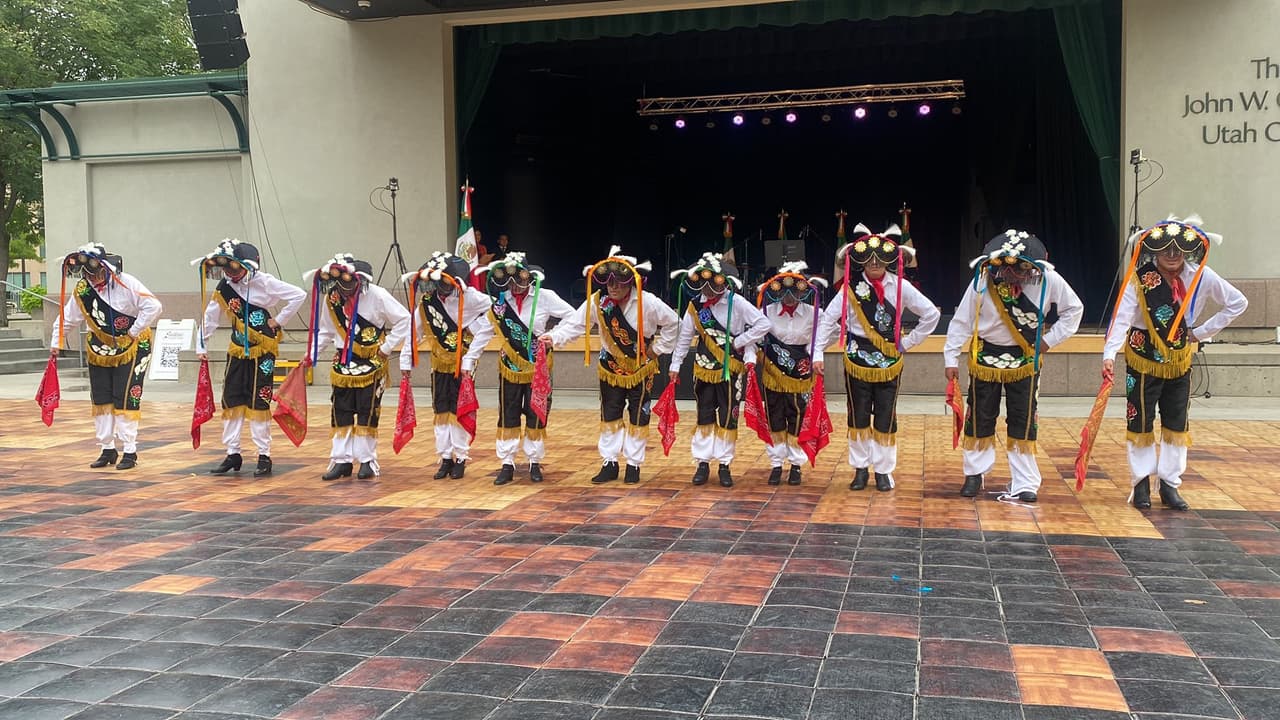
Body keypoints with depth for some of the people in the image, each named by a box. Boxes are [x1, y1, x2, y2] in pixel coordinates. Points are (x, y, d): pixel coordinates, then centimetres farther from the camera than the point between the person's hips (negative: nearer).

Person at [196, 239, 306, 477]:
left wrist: (279, 320, -13)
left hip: (262, 352, -6)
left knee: (258, 403, -3)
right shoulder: (224, 288, 2)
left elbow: (299, 295, -18)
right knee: (231, 402, 6)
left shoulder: (264, 283, -15)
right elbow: (210, 316, 9)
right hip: (237, 351, 6)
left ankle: (264, 456, 7)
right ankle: (232, 454, 17)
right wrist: (201, 345, 9)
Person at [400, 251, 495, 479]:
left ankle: (461, 459, 12)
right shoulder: (427, 300, -5)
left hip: (462, 364, -4)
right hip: (440, 364, 4)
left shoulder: (470, 298, -19)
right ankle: (445, 458, 20)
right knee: (441, 410, 9)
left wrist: (469, 360, -19)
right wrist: (406, 360, 0)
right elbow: (414, 330, 1)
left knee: (459, 411, 0)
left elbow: (485, 329, -19)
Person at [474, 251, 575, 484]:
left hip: (538, 367, -2)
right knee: (507, 416, 4)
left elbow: (574, 317, -6)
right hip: (510, 366, 2)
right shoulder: (500, 299, -5)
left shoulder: (544, 297, -11)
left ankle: (535, 463, 19)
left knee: (536, 417, 6)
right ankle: (507, 464, 13)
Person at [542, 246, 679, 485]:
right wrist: (554, 337, -30)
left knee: (638, 418, 6)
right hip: (611, 368, 3)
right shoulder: (597, 302, -11)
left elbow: (672, 323, -8)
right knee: (609, 416, 8)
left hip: (641, 369, -3)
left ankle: (634, 464, 18)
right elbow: (575, 323, -14)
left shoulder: (648, 302, -19)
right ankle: (609, 463, 19)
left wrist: (657, 348, -8)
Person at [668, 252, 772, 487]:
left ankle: (724, 464, 13)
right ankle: (703, 462, 17)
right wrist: (675, 364, 7)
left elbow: (763, 324, -15)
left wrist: (739, 342, -15)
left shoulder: (736, 303, -13)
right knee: (704, 416, 8)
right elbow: (684, 335, 6)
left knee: (728, 418, 3)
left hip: (730, 369, -3)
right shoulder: (696, 304, -1)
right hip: (704, 369, 3)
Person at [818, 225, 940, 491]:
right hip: (857, 360, 0)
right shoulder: (851, 287, -5)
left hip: (889, 362, 0)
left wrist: (909, 342, 0)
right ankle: (860, 468, 19)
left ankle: (883, 470, 16)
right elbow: (829, 319, -4)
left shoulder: (900, 287, -4)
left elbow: (931, 314, 2)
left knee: (886, 418, 5)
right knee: (858, 417, 7)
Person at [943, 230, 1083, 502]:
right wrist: (951, 358, -10)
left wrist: (1050, 339, -4)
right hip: (985, 358, 0)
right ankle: (975, 474, 26)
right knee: (980, 419, 9)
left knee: (1023, 423, 2)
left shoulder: (1048, 280, -15)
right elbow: (962, 321, -10)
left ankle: (1024, 484, 9)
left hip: (1025, 361, 0)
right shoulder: (983, 279, -18)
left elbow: (1074, 309, 2)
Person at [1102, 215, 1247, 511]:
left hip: (1179, 361, 3)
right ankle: (1141, 482, 15)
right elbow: (1121, 318, -29)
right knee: (1141, 422, 2)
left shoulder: (1202, 277, -11)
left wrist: (1203, 332, -6)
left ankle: (1169, 485, 17)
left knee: (1177, 424, 7)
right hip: (1144, 360, -3)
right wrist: (1109, 355, -44)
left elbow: (1238, 303, 1)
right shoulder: (1140, 280, -19)